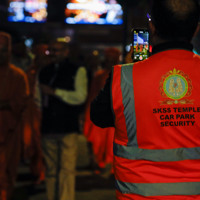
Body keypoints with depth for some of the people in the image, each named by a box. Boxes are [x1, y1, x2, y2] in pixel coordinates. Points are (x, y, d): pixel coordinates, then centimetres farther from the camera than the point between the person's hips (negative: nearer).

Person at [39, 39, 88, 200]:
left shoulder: (78, 71, 4)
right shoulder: (44, 72, 18)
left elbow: (80, 96, -8)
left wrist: (54, 92, -9)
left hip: (68, 128, -4)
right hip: (48, 128, 4)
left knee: (67, 170, -8)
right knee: (51, 170, 6)